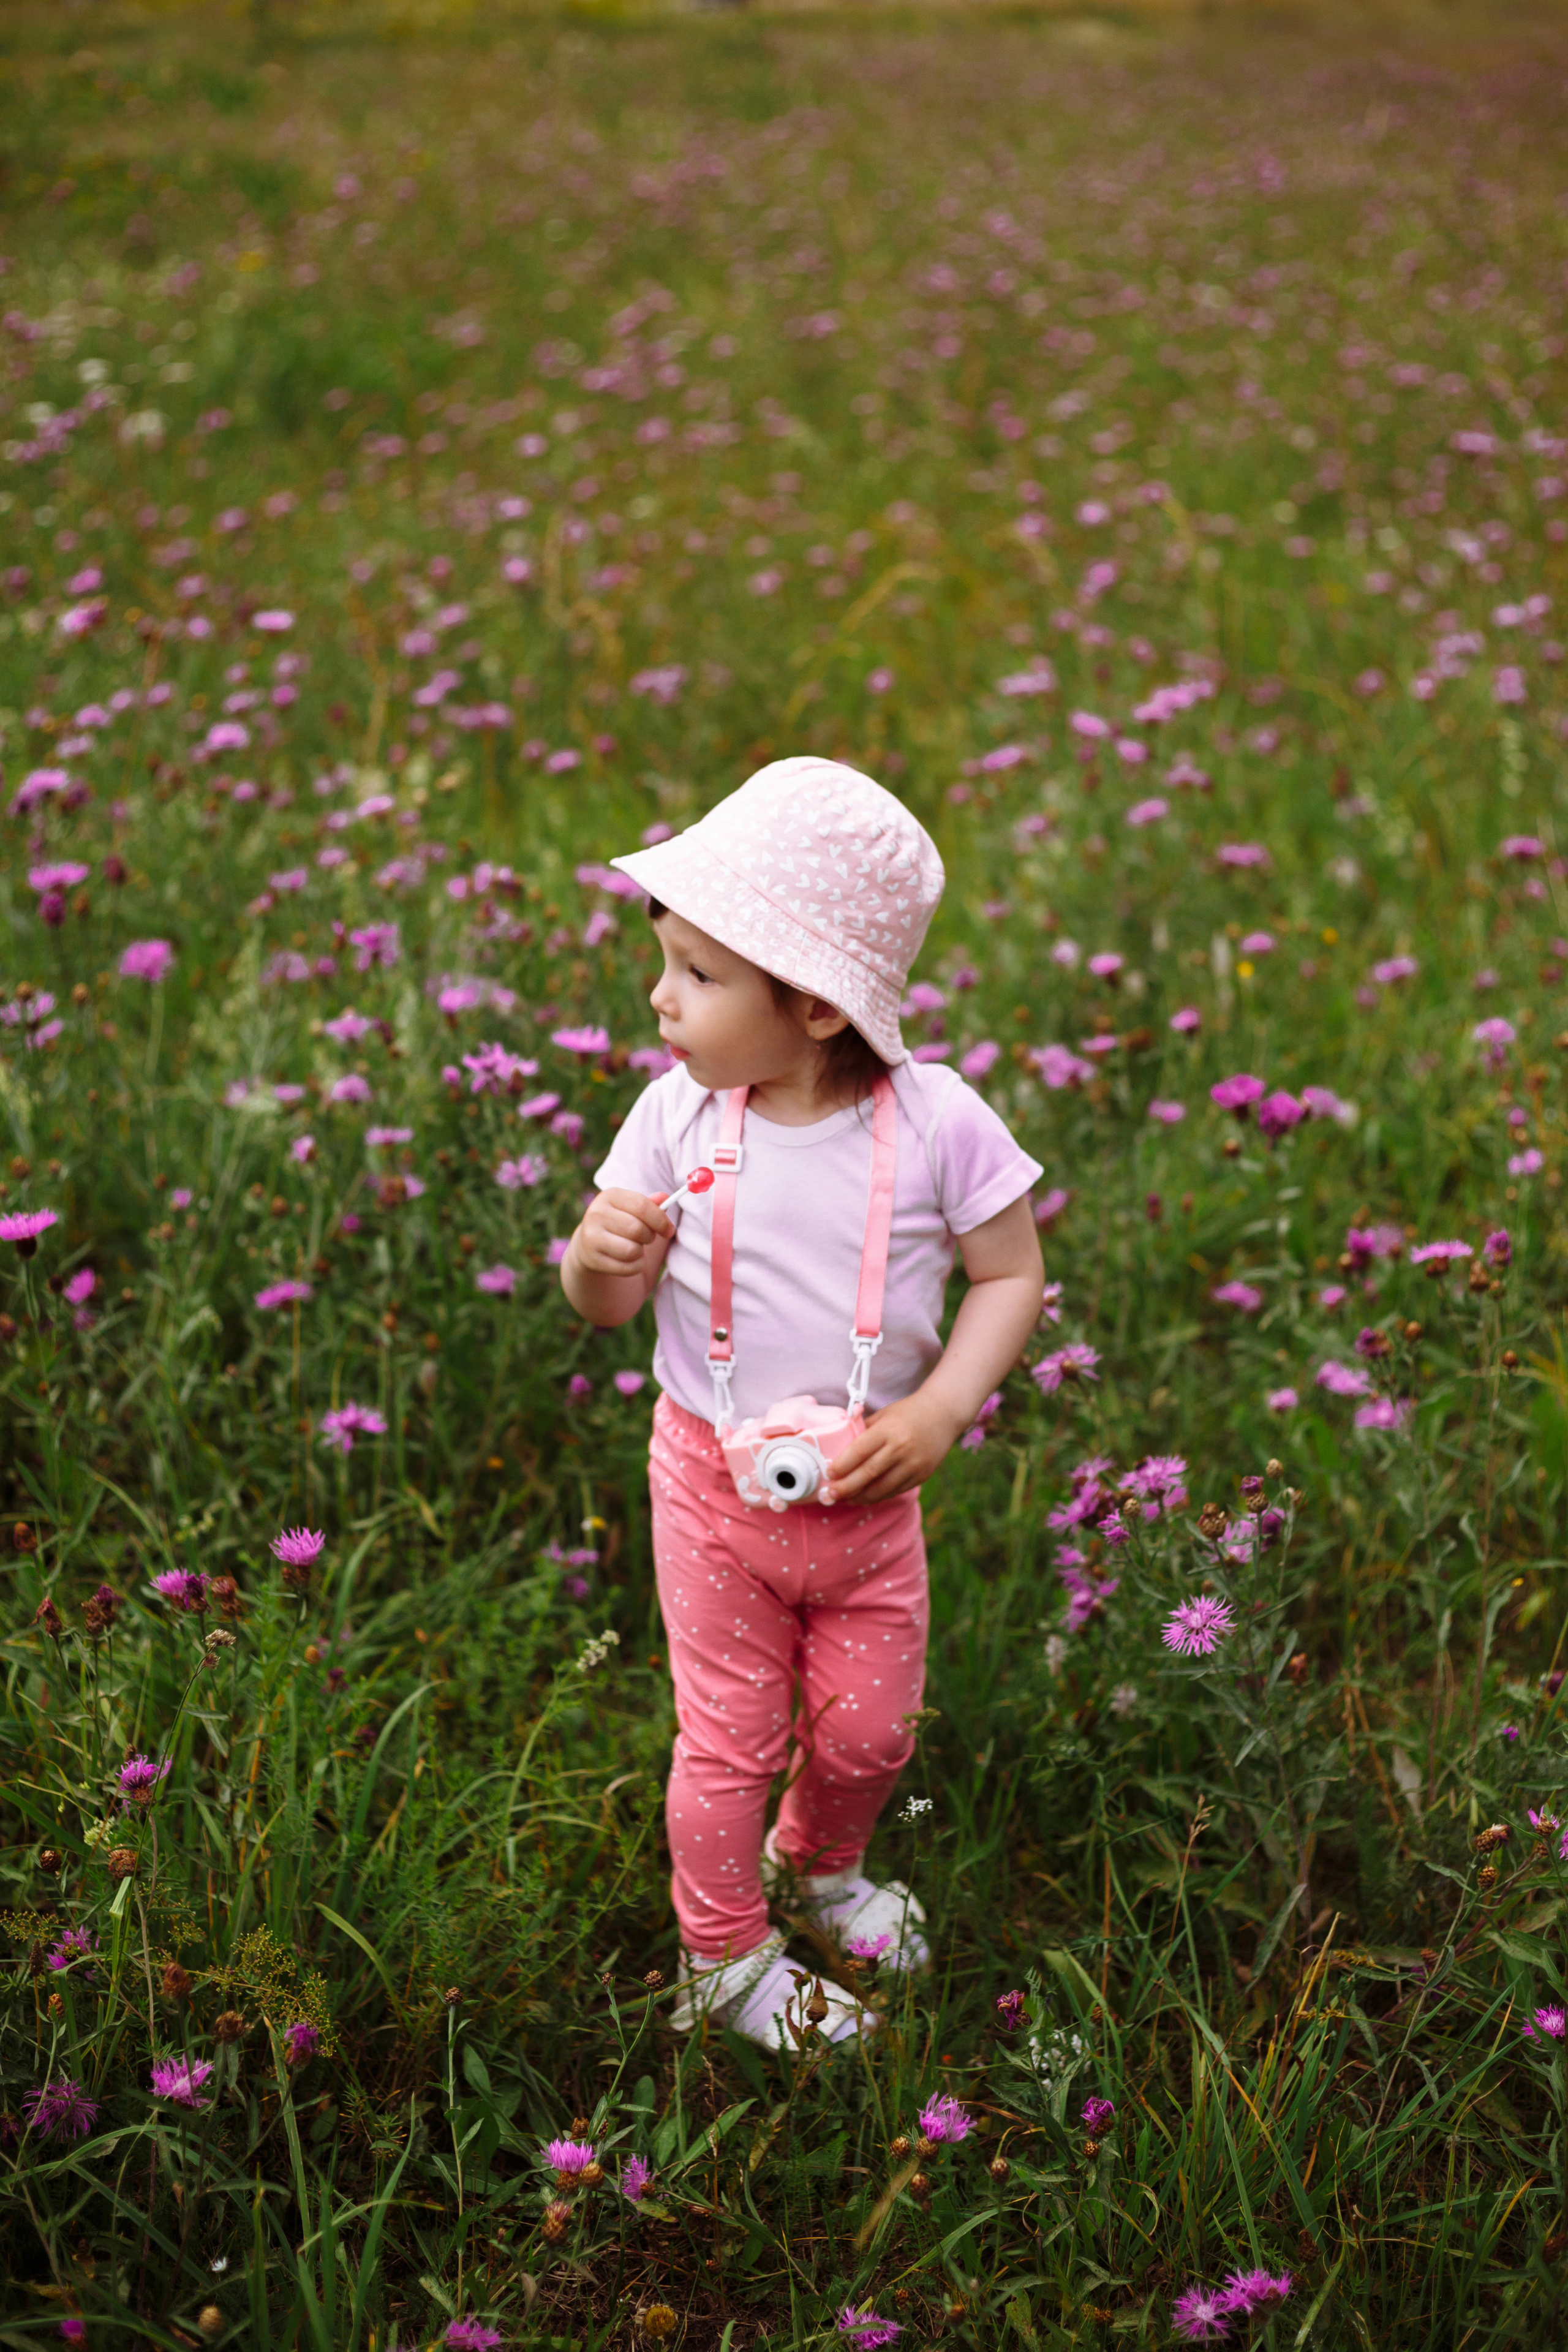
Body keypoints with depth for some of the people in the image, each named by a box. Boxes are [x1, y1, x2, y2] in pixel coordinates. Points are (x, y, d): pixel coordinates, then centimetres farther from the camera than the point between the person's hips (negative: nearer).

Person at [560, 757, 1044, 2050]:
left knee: (870, 1729, 15)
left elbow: (1012, 1275, -5)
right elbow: (605, 1302, -6)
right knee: (729, 1738, 10)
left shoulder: (937, 1122, -17)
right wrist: (601, 1253, -30)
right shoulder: (678, 1114, -12)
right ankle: (724, 1957, 34)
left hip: (866, 1491, 0)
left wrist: (939, 1412, -17)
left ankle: (821, 1863, 48)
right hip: (713, 1482, 0)